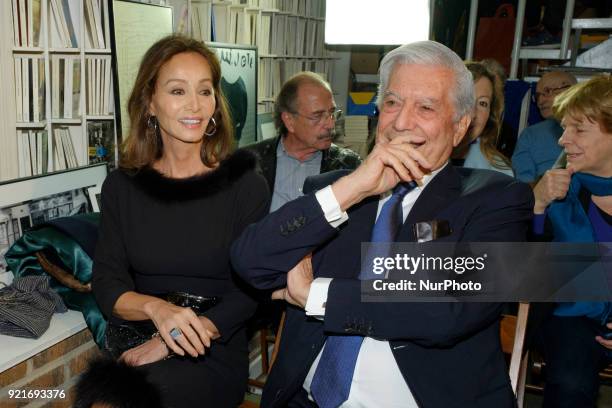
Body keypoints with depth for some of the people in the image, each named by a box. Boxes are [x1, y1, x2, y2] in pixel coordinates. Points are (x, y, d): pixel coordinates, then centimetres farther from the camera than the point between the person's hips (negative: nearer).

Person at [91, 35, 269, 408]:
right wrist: (156, 308, -22)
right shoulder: (122, 187, 3)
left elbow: (250, 291, -8)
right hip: (134, 346, 3)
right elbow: (107, 285, 0)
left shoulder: (245, 184, -5)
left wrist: (170, 343, -18)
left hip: (214, 354, -2)